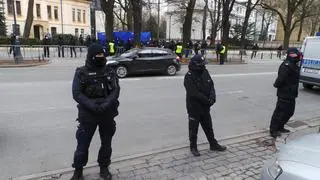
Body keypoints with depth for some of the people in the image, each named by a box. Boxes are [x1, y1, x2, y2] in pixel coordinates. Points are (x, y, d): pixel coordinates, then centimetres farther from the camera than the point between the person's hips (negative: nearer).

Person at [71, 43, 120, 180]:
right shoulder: (81, 72, -4)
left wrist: (106, 105, -21)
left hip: (107, 114, 3)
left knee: (106, 144, 15)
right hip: (88, 115, -2)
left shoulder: (110, 72, 2)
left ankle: (104, 168, 36)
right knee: (83, 144, 9)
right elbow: (77, 93, -11)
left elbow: (116, 90, -6)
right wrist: (92, 106, -22)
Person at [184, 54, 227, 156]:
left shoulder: (205, 72, 1)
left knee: (208, 127, 20)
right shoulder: (189, 77, -20)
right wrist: (207, 100, -21)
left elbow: (211, 85, 3)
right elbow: (194, 93, -25)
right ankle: (193, 147, 28)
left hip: (205, 107, 7)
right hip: (194, 108, -6)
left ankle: (213, 145, 37)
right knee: (193, 129, 10)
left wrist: (212, 97, -14)